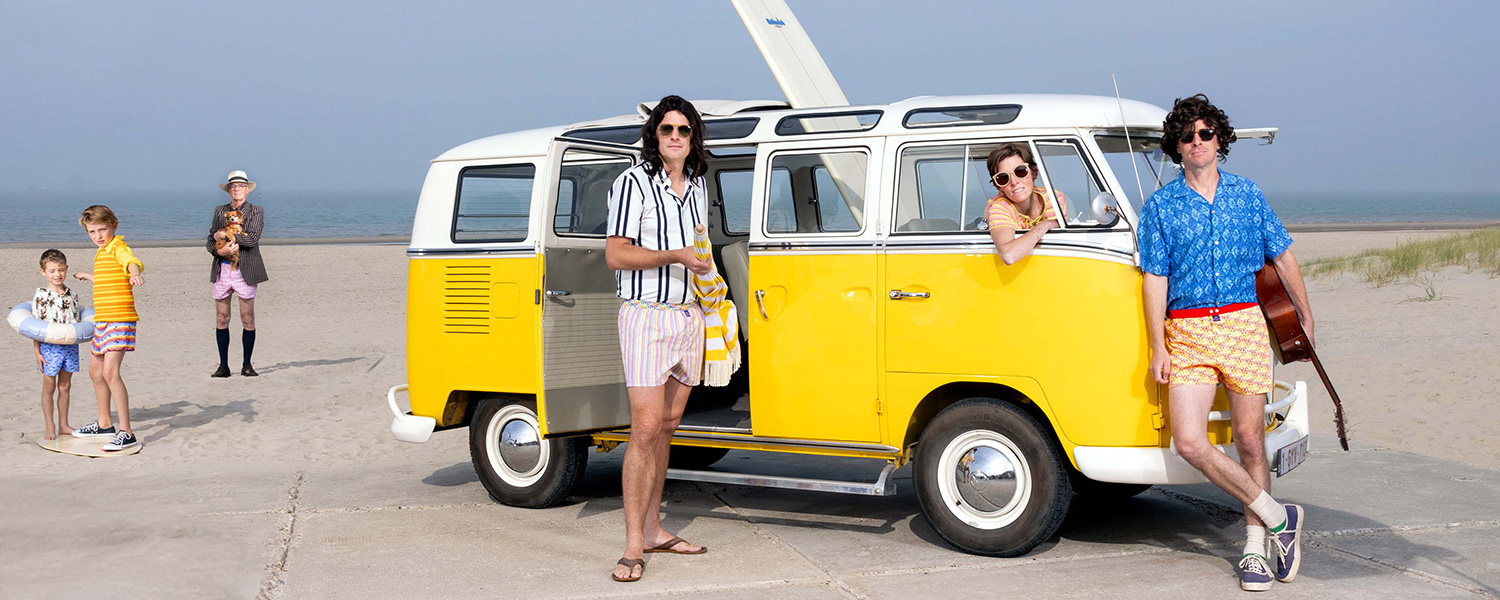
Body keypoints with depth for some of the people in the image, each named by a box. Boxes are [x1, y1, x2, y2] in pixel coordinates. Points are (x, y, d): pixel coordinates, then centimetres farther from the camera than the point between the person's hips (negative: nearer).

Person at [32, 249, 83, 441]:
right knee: (49, 387, 3)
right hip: (49, 347, -4)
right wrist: (37, 352, -10)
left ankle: (63, 424, 21)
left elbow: (78, 321, 18)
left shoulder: (72, 296, 5)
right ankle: (50, 427, 11)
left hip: (70, 346, 4)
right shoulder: (41, 296, -8)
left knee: (65, 386, 11)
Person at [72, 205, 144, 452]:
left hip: (120, 319, -10)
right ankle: (104, 424, 37)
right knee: (96, 371, 20)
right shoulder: (101, 254, 17)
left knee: (110, 371, -19)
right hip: (102, 320, 10)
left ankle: (126, 433, -20)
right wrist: (87, 276, 55)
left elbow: (132, 262, -36)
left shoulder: (118, 248, -12)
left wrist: (135, 274, -59)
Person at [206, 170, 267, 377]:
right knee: (221, 319, 2)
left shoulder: (255, 212, 4)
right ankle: (223, 366, 8)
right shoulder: (220, 211, 15)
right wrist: (220, 251, -11)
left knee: (247, 319, -1)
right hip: (222, 269, 3)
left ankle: (247, 365, 7)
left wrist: (224, 235, -7)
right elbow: (211, 241, 10)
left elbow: (253, 238, -11)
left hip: (245, 270, -3)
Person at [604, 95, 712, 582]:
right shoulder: (634, 182, -8)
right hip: (647, 317, -7)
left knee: (667, 427, 10)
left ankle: (653, 530, 18)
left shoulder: (696, 185, 14)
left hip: (689, 317, 7)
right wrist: (674, 256, -20)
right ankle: (633, 545, -9)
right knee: (646, 429, -12)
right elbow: (615, 255, -12)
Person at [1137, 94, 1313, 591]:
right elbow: (1155, 279, 3)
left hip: (1244, 326, 1)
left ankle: (1254, 549, 16)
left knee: (1250, 442, 3)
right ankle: (1277, 518, 3)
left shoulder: (1247, 194, 9)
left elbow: (1283, 256, 17)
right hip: (1187, 332, -1)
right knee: (1189, 442, -13)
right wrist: (1158, 348, -3)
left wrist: (1305, 316, 20)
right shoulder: (1160, 206, 5)